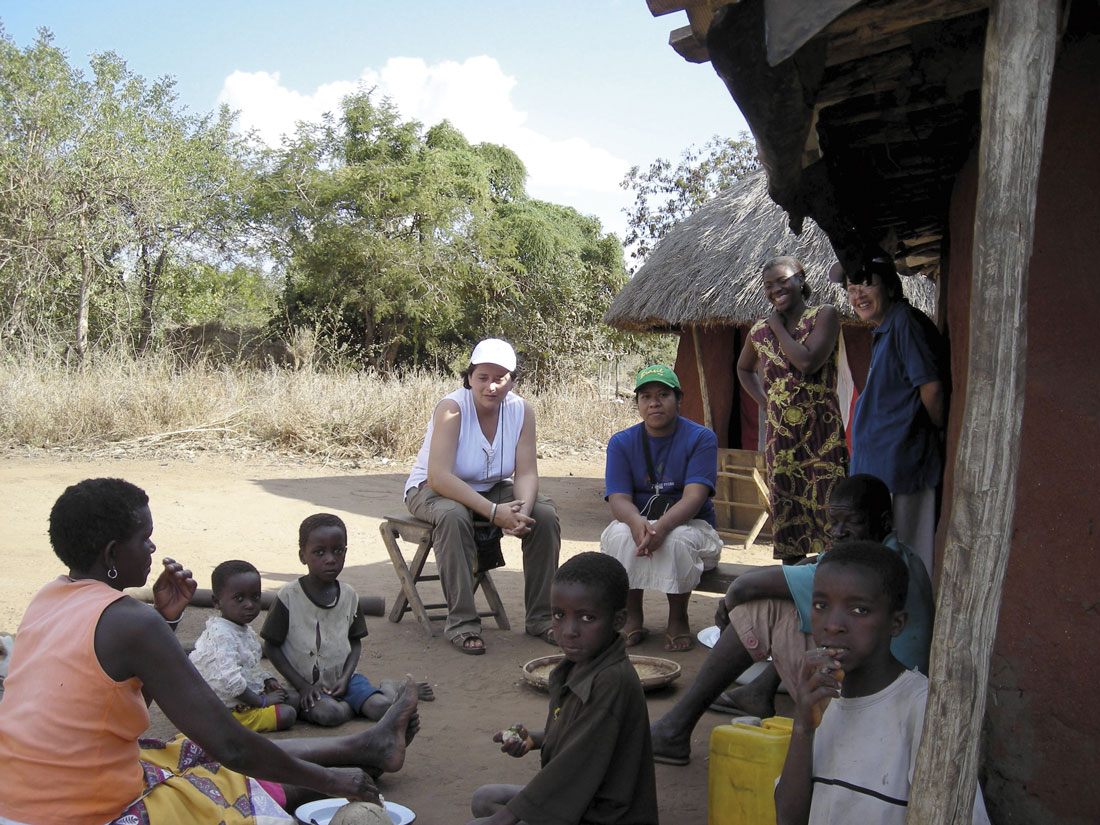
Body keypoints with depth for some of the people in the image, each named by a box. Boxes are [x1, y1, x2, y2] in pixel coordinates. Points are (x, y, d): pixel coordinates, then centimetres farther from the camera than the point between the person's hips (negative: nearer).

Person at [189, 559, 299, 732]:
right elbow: (229, 682, -30)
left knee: (294, 698, 6)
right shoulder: (222, 635, -23)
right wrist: (262, 701, -21)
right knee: (287, 714, -17)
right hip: (230, 709, -10)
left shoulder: (246, 632, 9)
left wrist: (268, 679, 3)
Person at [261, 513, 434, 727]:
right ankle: (354, 705, -4)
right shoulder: (289, 596, -10)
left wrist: (345, 678, -8)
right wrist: (302, 686, -11)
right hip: (307, 683, -3)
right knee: (327, 714, -34)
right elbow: (271, 647, -5)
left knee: (382, 707, -20)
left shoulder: (349, 595, 3)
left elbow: (355, 641, 10)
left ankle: (390, 687, 12)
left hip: (343, 679, 3)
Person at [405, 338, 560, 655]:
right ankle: (461, 622, -27)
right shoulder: (452, 408, -24)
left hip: (493, 489, 5)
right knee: (453, 516, -37)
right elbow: (438, 476, -33)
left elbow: (526, 473, -13)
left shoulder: (521, 410, -11)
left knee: (546, 514, -18)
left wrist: (522, 511, -35)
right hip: (434, 490, -4)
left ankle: (540, 617, -6)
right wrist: (492, 512, -40)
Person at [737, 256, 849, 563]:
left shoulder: (823, 315, -2)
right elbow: (744, 369, 30)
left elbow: (808, 362, -19)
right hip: (780, 436, 5)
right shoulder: (760, 331, 11)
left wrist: (778, 326, -6)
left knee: (828, 512, -8)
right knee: (787, 518, 9)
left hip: (822, 435, -5)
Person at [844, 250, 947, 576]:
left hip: (900, 457, -10)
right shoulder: (883, 329, 16)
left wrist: (937, 432, -4)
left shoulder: (904, 323, -15)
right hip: (878, 459, 10)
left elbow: (932, 387, -18)